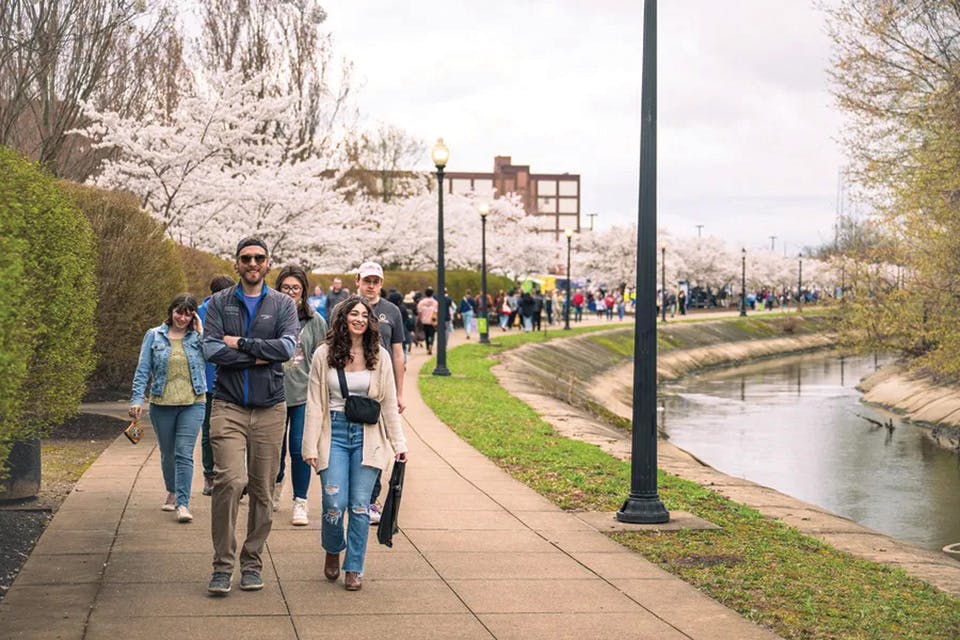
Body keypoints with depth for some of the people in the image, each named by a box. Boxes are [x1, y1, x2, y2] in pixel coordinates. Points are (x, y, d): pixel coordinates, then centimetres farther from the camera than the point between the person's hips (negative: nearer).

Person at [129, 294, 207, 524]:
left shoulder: (197, 337, 5)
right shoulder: (154, 336, 5)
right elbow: (143, 369, 3)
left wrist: (201, 333, -8)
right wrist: (137, 399, -5)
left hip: (192, 404, -1)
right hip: (162, 405, 2)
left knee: (184, 453, -11)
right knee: (167, 453, 14)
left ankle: (183, 504, -13)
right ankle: (172, 492, 37)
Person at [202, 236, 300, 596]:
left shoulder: (283, 305, 7)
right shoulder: (220, 303, 7)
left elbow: (287, 347, -10)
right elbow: (211, 350, -7)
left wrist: (240, 343, -10)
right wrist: (259, 356, -10)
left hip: (269, 408, 2)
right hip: (228, 406, -1)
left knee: (262, 489, 4)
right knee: (230, 480, -17)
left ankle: (252, 563, 16)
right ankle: (222, 564, -9)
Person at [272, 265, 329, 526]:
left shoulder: (315, 320, 2)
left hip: (304, 394, -1)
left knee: (300, 449, -5)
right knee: (276, 448, 13)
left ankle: (300, 502, 6)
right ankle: (276, 485, 43)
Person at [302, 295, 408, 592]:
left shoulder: (379, 356, 5)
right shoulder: (324, 355, 1)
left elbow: (388, 403, 8)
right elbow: (314, 403, 2)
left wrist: (398, 443, 4)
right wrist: (311, 446, -3)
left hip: (367, 436, 1)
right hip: (334, 432, -1)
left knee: (360, 506, -2)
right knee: (334, 504, -8)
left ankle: (354, 569, 10)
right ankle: (332, 551, 23)